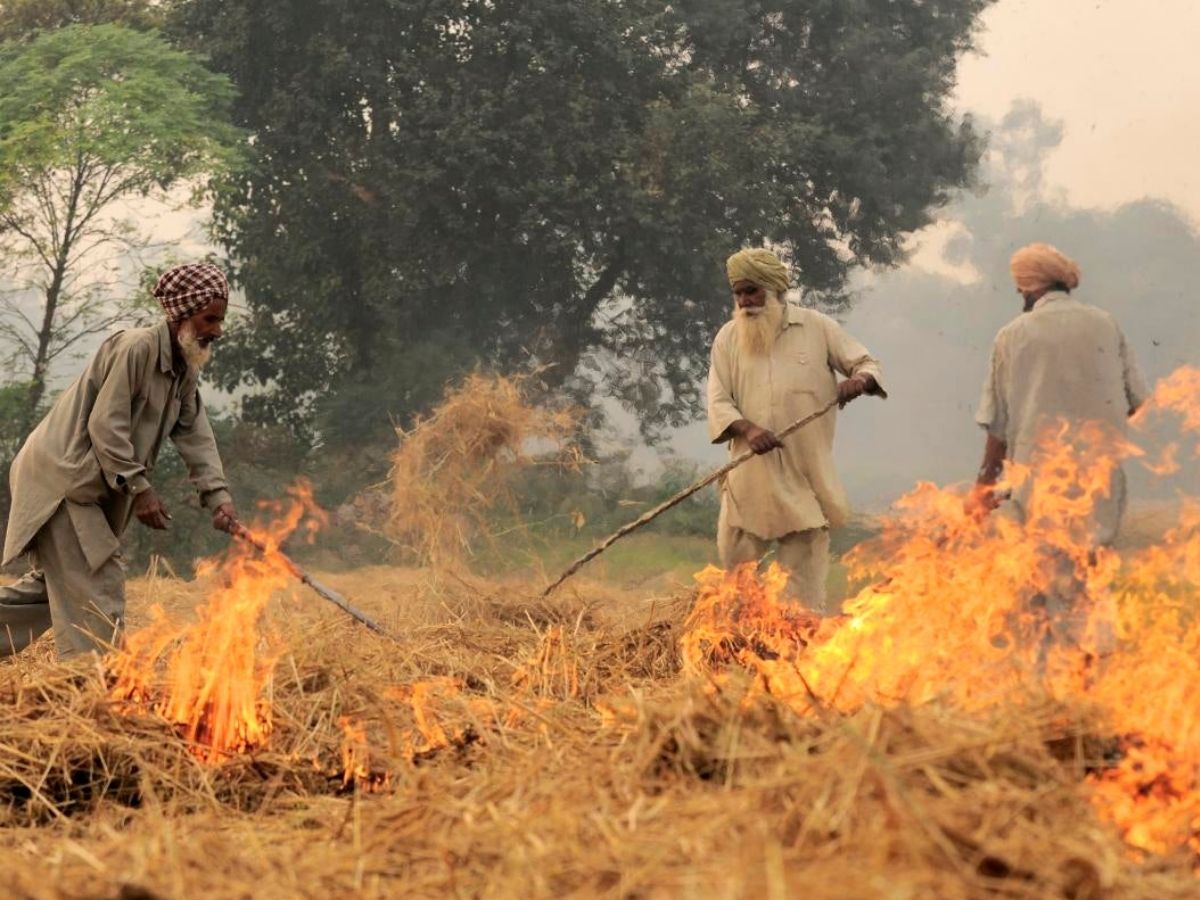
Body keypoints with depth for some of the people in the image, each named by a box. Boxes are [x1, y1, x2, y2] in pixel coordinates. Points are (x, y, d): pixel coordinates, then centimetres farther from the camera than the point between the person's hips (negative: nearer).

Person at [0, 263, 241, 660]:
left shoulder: (185, 370, 11)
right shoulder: (136, 347, -18)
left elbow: (196, 436, 5)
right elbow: (105, 425, -21)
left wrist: (218, 497, -9)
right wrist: (139, 489, -21)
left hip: (92, 488, 10)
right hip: (60, 476, -10)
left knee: (55, 584, 15)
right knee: (97, 586, -11)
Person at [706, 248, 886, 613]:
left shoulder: (817, 328, 4)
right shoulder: (728, 338, 7)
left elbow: (867, 363, 8)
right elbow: (718, 401, 1)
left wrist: (859, 380, -17)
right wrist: (746, 429, -19)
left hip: (805, 477, -2)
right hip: (750, 478, 2)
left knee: (805, 579, 1)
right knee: (733, 559, 3)